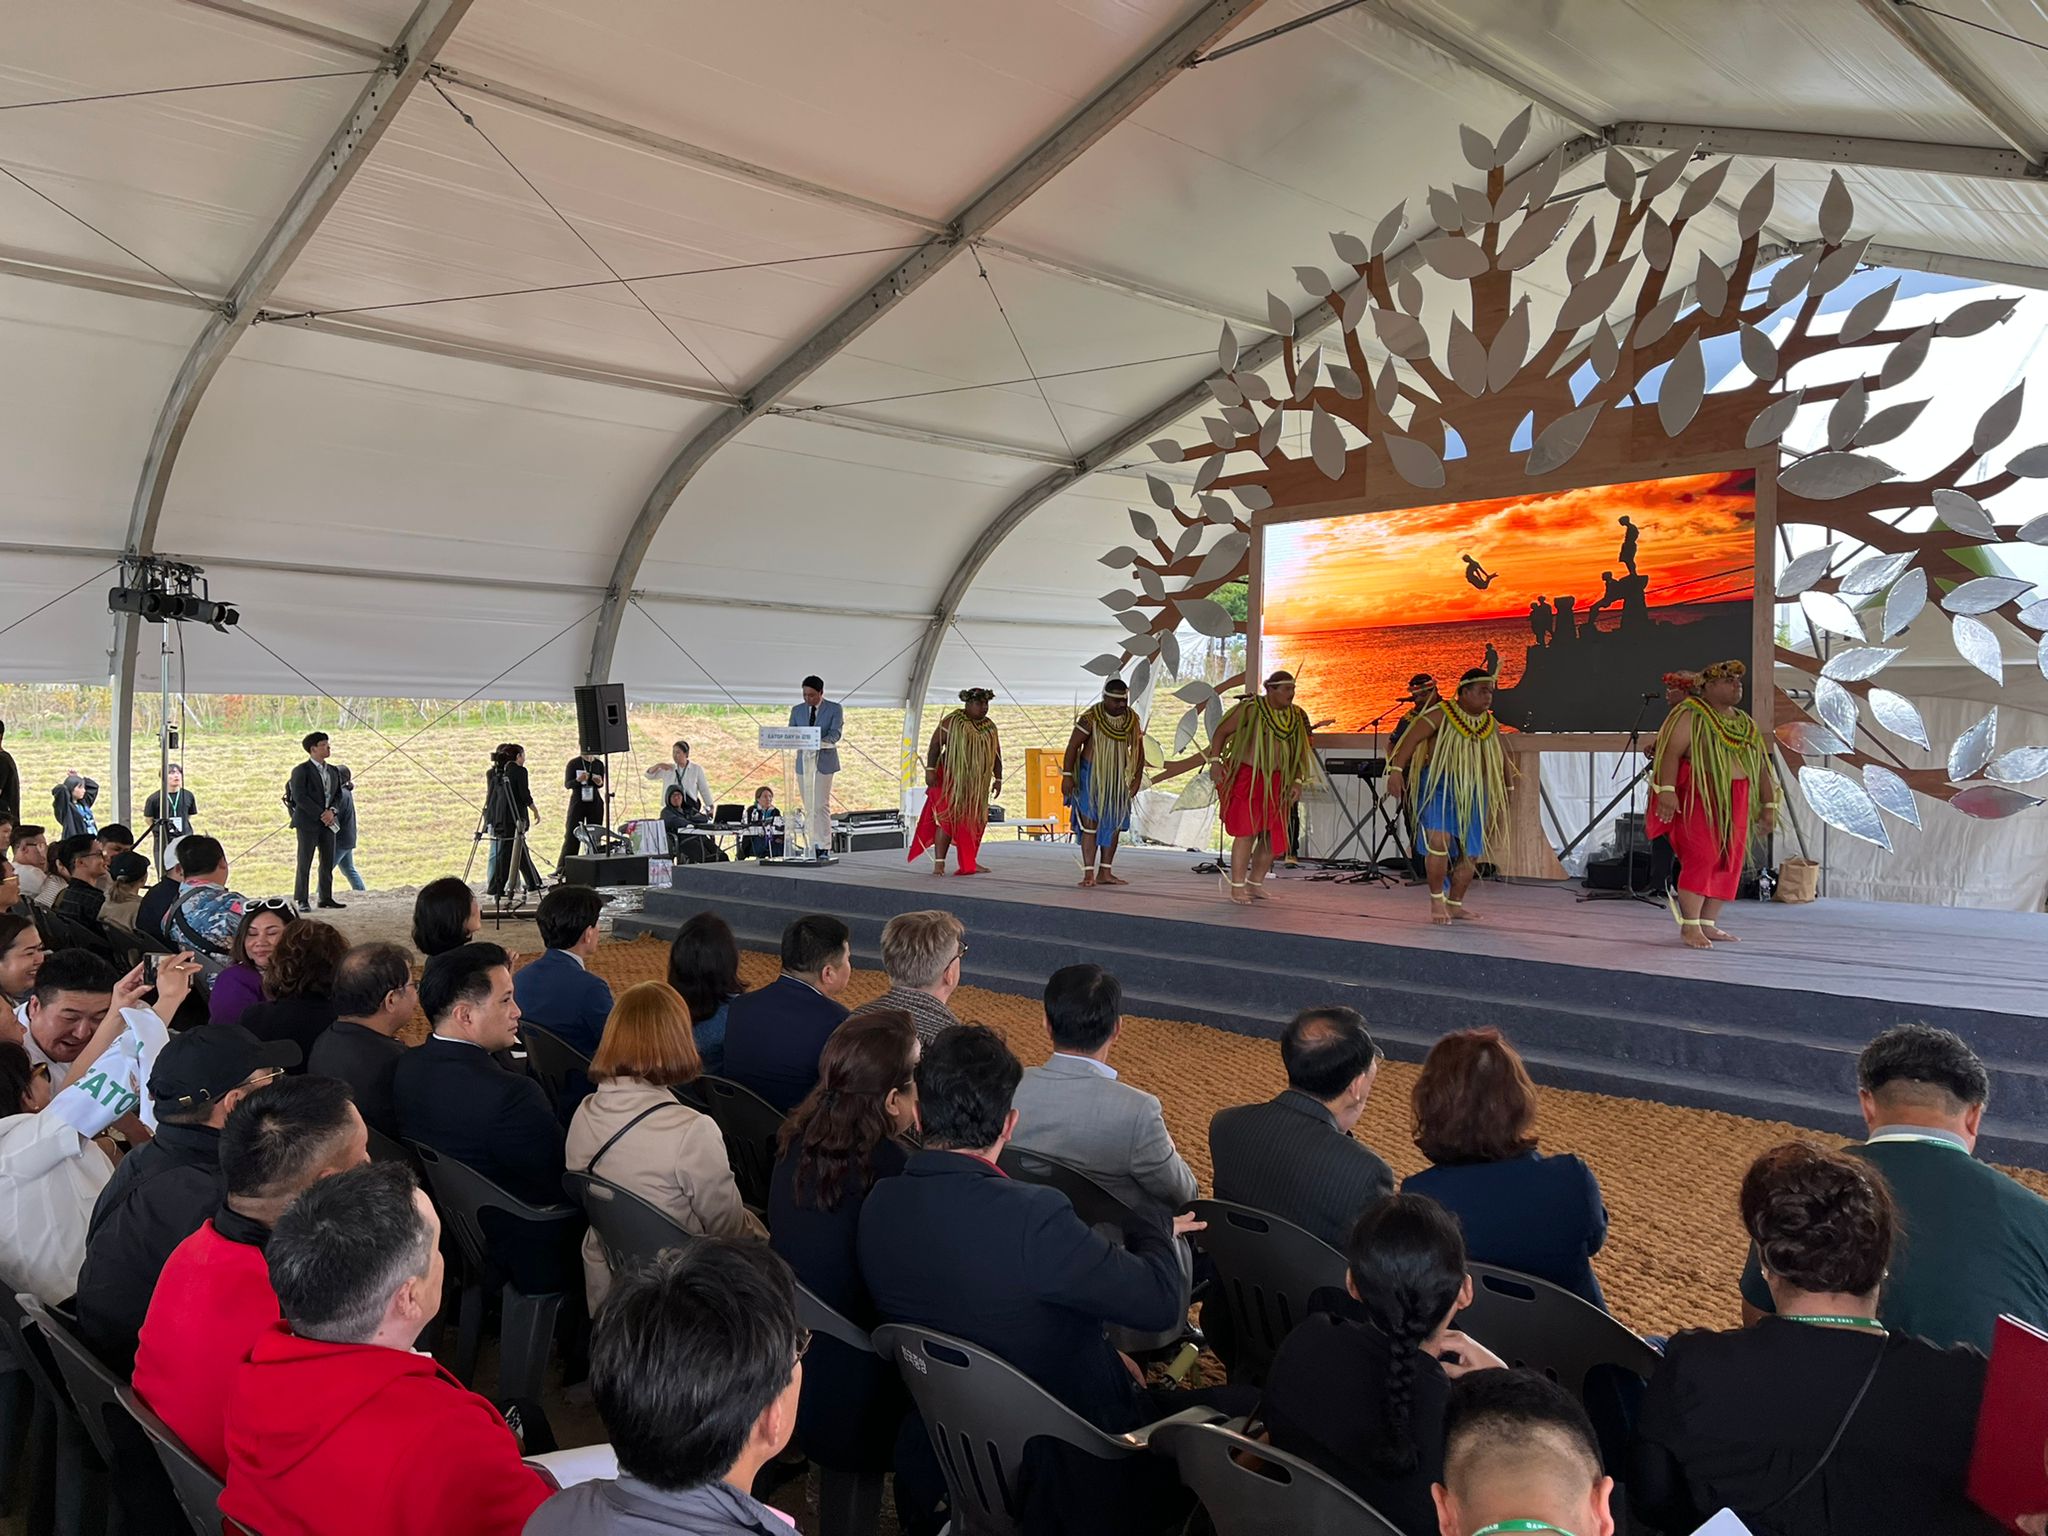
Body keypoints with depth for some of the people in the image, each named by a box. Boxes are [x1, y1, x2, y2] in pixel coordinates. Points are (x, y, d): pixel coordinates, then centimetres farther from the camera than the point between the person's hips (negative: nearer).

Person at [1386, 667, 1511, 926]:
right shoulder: (1442, 714, -7)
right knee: (1439, 839, -23)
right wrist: (1396, 770, -29)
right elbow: (1411, 738, -17)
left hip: (1472, 792, 6)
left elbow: (1503, 759, 27)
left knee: (1470, 852, 6)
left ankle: (1454, 904, 22)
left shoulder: (1491, 725, 12)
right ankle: (1437, 900, -8)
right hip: (1439, 785, -6)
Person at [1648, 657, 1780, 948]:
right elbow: (1671, 752, -15)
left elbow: (1760, 764, 20)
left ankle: (1708, 924, 11)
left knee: (1728, 862, 4)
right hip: (1698, 797, -7)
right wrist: (1667, 790, -27)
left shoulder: (1744, 722, 18)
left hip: (1734, 802, 7)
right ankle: (1690, 926, -12)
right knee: (1700, 857, -15)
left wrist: (1769, 803, 16)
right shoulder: (1691, 715, -4)